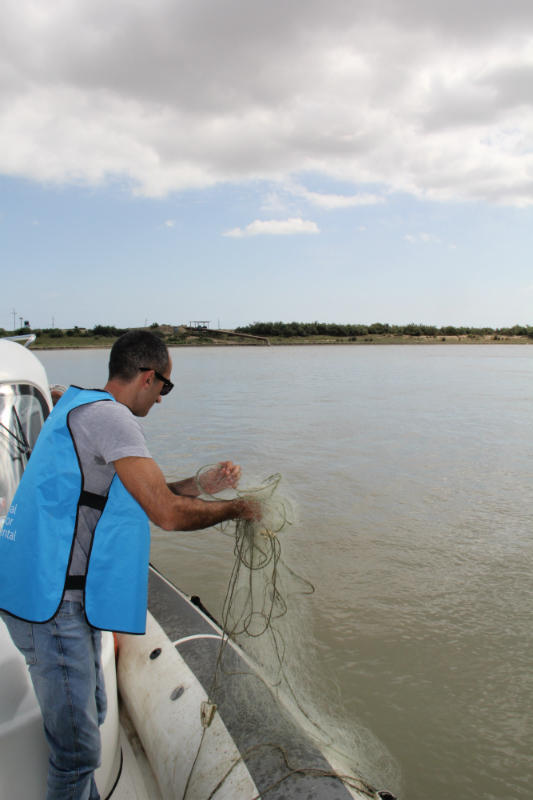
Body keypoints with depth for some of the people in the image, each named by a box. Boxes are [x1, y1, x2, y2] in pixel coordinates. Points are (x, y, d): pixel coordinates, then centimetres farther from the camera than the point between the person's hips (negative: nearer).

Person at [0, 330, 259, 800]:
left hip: (60, 594, 11)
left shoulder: (83, 408, 14)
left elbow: (141, 493, 19)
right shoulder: (107, 414, -19)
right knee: (77, 748, 1)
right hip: (52, 601, -11)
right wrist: (237, 509, -9)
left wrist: (203, 484, 11)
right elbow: (167, 513, -24)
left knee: (89, 713, 24)